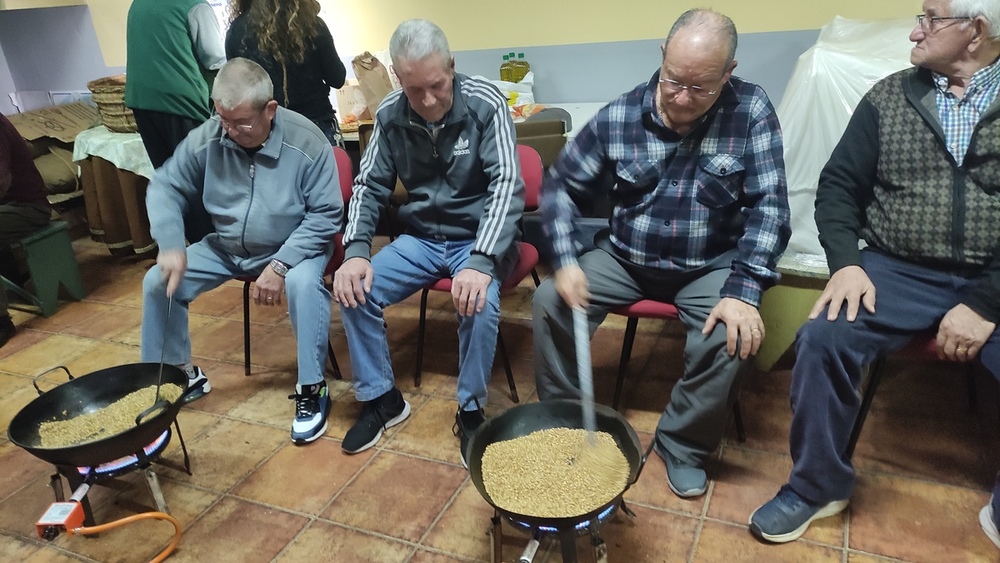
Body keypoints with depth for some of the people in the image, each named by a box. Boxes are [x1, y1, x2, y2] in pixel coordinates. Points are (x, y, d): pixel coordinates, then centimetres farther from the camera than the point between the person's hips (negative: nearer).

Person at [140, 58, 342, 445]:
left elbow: (325, 215, -20)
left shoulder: (306, 143, -22)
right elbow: (165, 188, -2)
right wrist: (171, 245, -19)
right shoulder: (206, 138, -13)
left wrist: (280, 264, -29)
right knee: (158, 282, -4)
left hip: (292, 248, -4)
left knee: (303, 283, -35)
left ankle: (311, 389, -18)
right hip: (225, 248, 5)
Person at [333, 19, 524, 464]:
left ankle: (471, 410, -6)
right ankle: (381, 398, 5)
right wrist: (356, 251, -17)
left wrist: (481, 262, -38)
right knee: (354, 290, -16)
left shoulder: (485, 104, -17)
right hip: (420, 238, 4)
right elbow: (369, 186, 1)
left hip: (478, 238, -4)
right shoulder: (390, 114, -5)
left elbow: (507, 185, -24)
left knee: (479, 303, -33)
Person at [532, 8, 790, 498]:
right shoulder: (618, 116, -10)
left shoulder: (752, 112, -13)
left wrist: (743, 290, -29)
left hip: (710, 265, -1)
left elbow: (769, 206, -16)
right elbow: (561, 186, -3)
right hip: (623, 257, 2)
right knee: (549, 301, -16)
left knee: (731, 337, -29)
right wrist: (565, 260, -18)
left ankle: (682, 445, 0)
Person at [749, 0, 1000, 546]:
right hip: (901, 271, 1)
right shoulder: (888, 98, 8)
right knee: (822, 340, -24)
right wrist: (846, 262, -11)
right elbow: (839, 185, 6)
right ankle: (817, 485, -2)